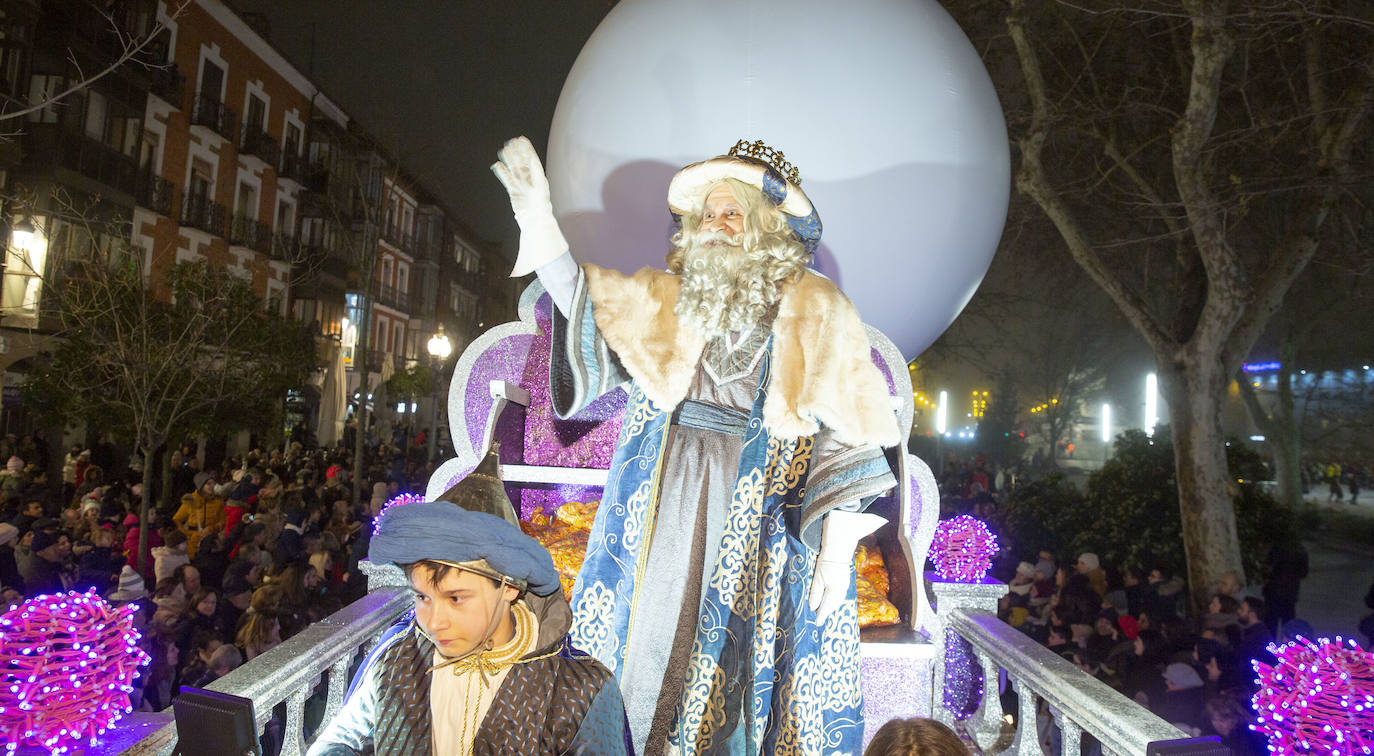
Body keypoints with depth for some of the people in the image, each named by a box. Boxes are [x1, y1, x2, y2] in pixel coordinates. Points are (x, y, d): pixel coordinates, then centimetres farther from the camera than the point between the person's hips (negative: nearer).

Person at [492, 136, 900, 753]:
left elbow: (846, 434, -4)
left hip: (762, 514, -3)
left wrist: (840, 543, -10)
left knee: (749, 667, 4)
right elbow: (588, 308, -4)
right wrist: (541, 225, -17)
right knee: (651, 646, 12)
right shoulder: (667, 298, 9)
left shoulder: (814, 311, -1)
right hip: (668, 507, 3)